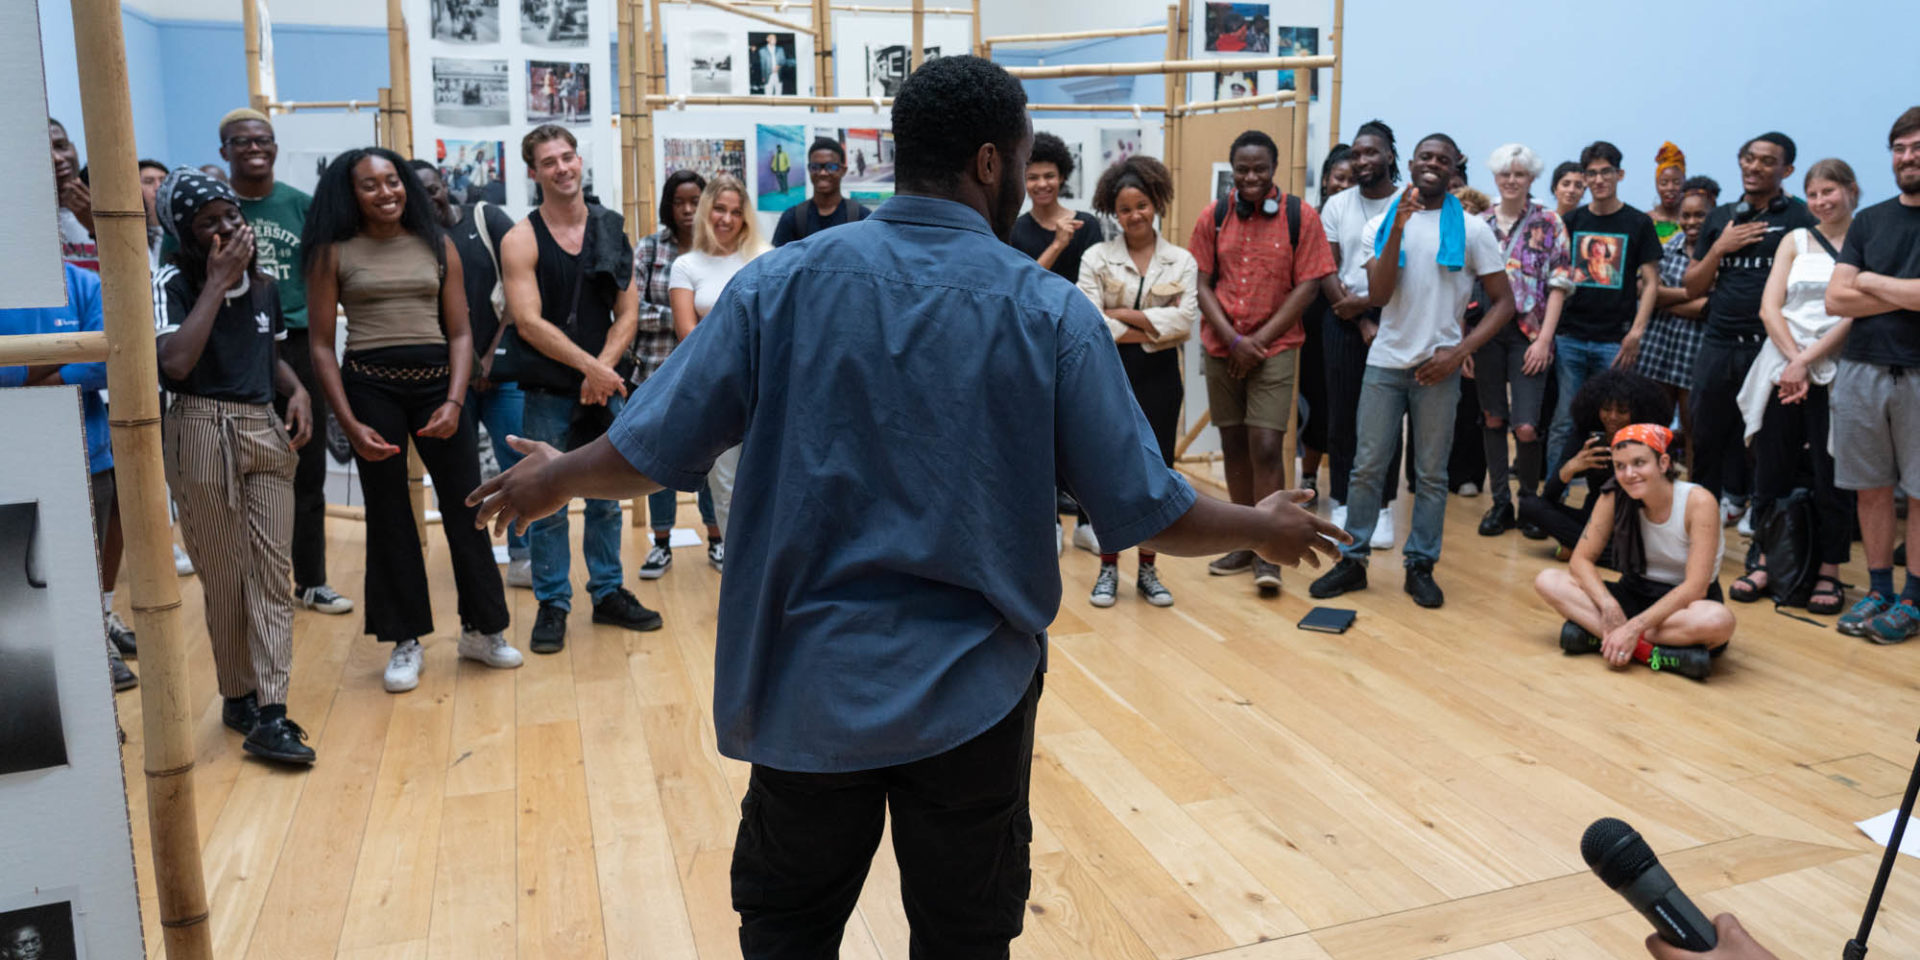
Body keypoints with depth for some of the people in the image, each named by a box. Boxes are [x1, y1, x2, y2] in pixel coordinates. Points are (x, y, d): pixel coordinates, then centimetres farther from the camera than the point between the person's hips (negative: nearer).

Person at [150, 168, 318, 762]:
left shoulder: (264, 287, 11)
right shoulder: (174, 285, -7)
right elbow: (175, 363, -24)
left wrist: (298, 391, 3)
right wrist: (216, 283, -17)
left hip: (268, 432, 5)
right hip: (202, 435, -5)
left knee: (272, 570, -2)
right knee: (225, 578, 3)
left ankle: (268, 712, -2)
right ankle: (238, 697, 18)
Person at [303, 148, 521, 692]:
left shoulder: (437, 248, 8)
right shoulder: (333, 254, 3)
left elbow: (461, 333, 7)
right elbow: (322, 346, 1)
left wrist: (454, 402, -8)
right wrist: (349, 424, -8)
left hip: (436, 381, 1)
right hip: (370, 386, -1)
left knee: (465, 508, 3)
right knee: (388, 518, 6)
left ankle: (482, 629, 18)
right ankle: (405, 642, 18)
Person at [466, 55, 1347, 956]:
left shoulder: (779, 281, -7)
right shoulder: (1049, 309, -10)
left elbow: (651, 450, -3)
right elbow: (1147, 511, -7)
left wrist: (554, 478, 18)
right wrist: (1266, 526, 12)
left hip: (805, 681, 1)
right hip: (972, 694, -1)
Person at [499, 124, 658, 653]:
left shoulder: (612, 229, 5)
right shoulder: (520, 241, -5)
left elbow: (627, 312, 2)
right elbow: (529, 322, -13)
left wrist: (603, 371, -10)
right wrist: (589, 366, -17)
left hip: (605, 386, 3)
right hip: (549, 393, -3)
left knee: (607, 498, 11)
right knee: (547, 505, 3)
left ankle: (608, 593, 24)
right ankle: (552, 605, 14)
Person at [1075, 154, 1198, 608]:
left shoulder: (1181, 261, 4)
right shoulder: (1097, 258, 0)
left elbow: (1185, 320, -10)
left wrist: (1123, 315, -12)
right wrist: (1148, 331, -12)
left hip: (1159, 374, 1)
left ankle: (1147, 569, 18)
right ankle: (1108, 567, 14)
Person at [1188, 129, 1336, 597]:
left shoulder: (1300, 216, -3)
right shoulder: (1213, 216, 3)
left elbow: (1307, 285, -4)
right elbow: (1202, 283, 2)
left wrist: (1260, 339, -10)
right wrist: (1233, 339, -9)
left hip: (1275, 347, -3)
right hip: (1221, 347, 3)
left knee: (1266, 446, -10)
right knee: (1234, 445, 9)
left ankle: (1267, 553, 0)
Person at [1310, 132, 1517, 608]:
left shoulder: (1472, 229, 2)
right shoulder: (1381, 225, 6)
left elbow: (1503, 302, 1)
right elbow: (1377, 296, -7)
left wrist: (1458, 352, -11)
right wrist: (1399, 228, -15)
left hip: (1437, 367, -1)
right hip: (1385, 362, 1)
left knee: (1432, 474, 5)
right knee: (1367, 466, 3)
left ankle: (1420, 565, 15)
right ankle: (1353, 559, 12)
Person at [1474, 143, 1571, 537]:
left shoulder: (1549, 223, 2)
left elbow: (1558, 285, -2)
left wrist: (1543, 339, -10)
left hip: (1528, 333, -2)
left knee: (1526, 426, -9)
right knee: (1492, 419, 6)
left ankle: (1530, 501, 12)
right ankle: (1501, 502, 17)